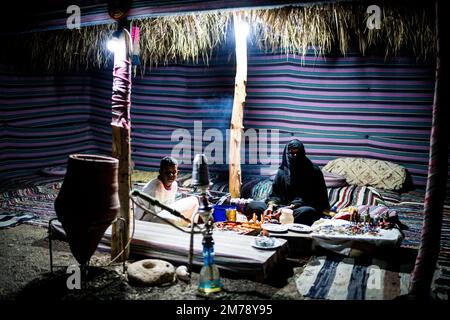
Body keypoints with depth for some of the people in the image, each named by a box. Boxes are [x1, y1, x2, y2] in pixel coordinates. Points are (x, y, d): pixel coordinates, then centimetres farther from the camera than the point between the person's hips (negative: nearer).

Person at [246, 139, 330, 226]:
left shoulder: (313, 171, -1)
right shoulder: (282, 171, 12)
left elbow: (307, 197, -10)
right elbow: (275, 193, 9)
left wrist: (290, 208, -24)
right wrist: (271, 206, -14)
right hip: (283, 207, 4)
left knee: (307, 212, -40)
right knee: (253, 205, -17)